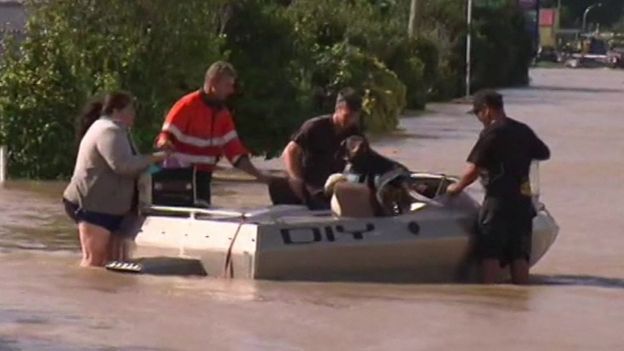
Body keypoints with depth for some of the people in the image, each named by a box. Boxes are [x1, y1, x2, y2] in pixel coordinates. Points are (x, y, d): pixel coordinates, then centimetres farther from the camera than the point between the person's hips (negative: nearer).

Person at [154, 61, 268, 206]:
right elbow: (166, 137, -16)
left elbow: (234, 149, 11)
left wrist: (257, 174, 3)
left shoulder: (222, 113, 11)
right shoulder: (187, 106, -12)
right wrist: (164, 144, -41)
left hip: (202, 178, 7)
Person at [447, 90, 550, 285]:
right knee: (519, 255, 8)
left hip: (498, 198, -7)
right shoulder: (523, 131, 11)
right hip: (523, 199, 7)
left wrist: (457, 187, 1)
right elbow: (544, 153, 24)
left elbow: (474, 169, -13)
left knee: (490, 254, -3)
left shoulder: (491, 133, -10)